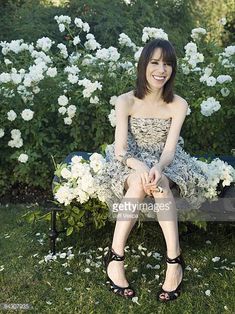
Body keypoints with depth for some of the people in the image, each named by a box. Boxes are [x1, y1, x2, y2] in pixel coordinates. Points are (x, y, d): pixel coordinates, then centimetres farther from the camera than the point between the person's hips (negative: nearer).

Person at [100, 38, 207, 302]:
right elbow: (120, 149, -17)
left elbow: (170, 149, -15)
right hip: (131, 162, -1)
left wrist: (158, 167, -39)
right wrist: (139, 166, -40)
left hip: (164, 162, 1)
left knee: (160, 182, -35)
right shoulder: (125, 101, -11)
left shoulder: (178, 105, -7)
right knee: (139, 182, -36)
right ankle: (115, 255, -27)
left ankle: (174, 259, -30)